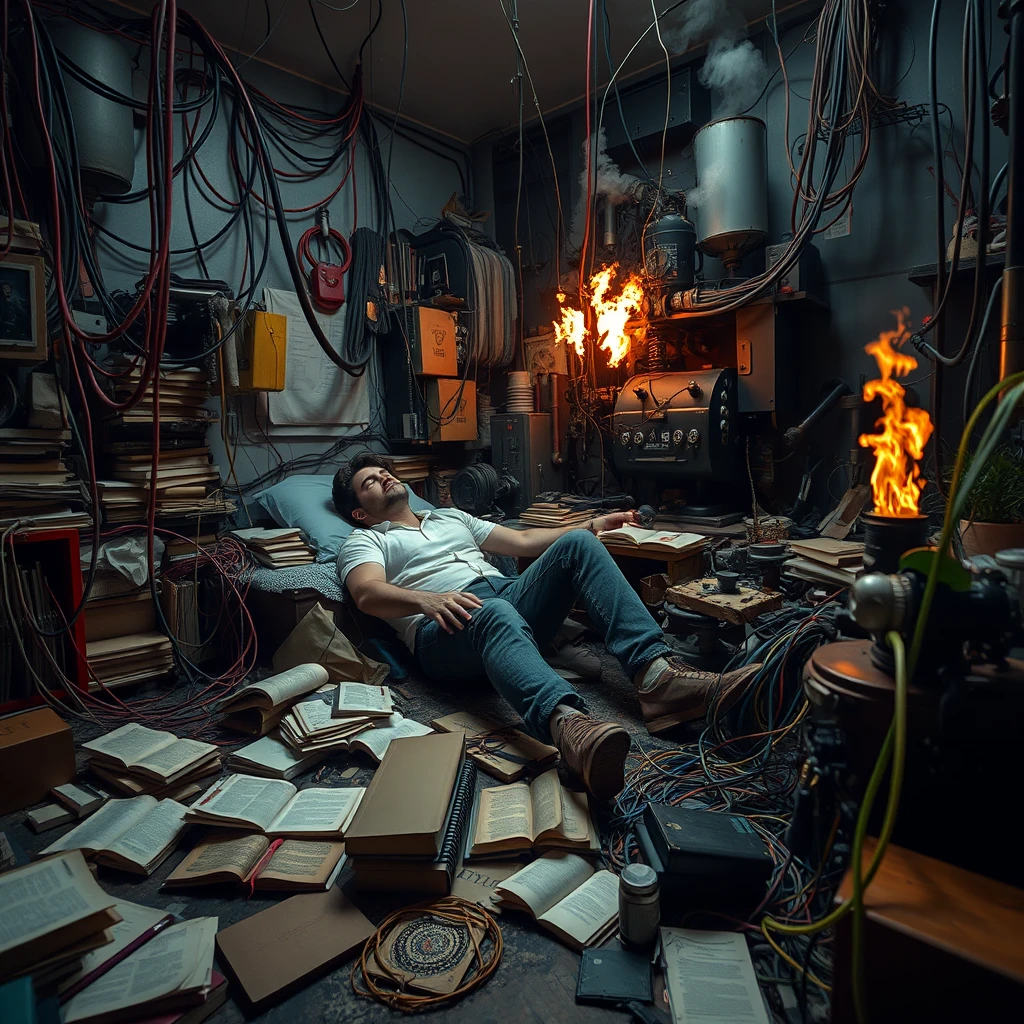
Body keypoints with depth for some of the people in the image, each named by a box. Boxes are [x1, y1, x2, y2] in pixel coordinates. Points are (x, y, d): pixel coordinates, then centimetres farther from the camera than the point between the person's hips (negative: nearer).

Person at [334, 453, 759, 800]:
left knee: (577, 543, -18)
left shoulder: (449, 516, 37)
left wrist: (591, 526, 22)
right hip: (449, 628, -5)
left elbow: (523, 541, 32)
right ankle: (567, 723, -69)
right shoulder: (365, 542, 18)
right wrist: (426, 600, -27)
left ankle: (656, 674, -34)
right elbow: (368, 594, -5)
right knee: (496, 614, -40)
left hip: (510, 596, 6)